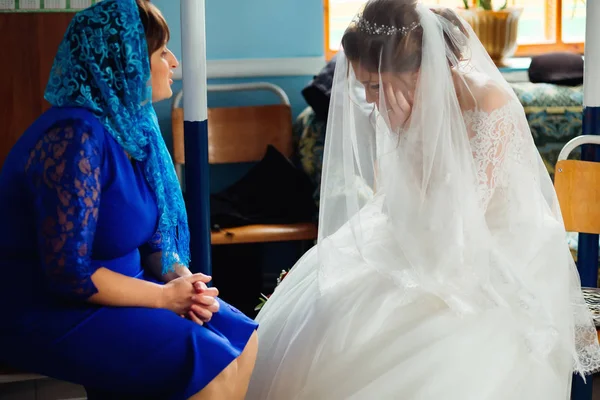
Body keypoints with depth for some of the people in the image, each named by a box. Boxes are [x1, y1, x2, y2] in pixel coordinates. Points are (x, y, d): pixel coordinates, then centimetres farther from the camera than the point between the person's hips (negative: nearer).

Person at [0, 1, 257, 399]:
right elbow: (68, 273, -26)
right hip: (50, 314, -9)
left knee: (244, 339, 0)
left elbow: (153, 232, 12)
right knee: (211, 363, -21)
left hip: (111, 291, 9)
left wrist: (183, 280, -8)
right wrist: (166, 296, -17)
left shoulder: (134, 126, 5)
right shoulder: (76, 137, -24)